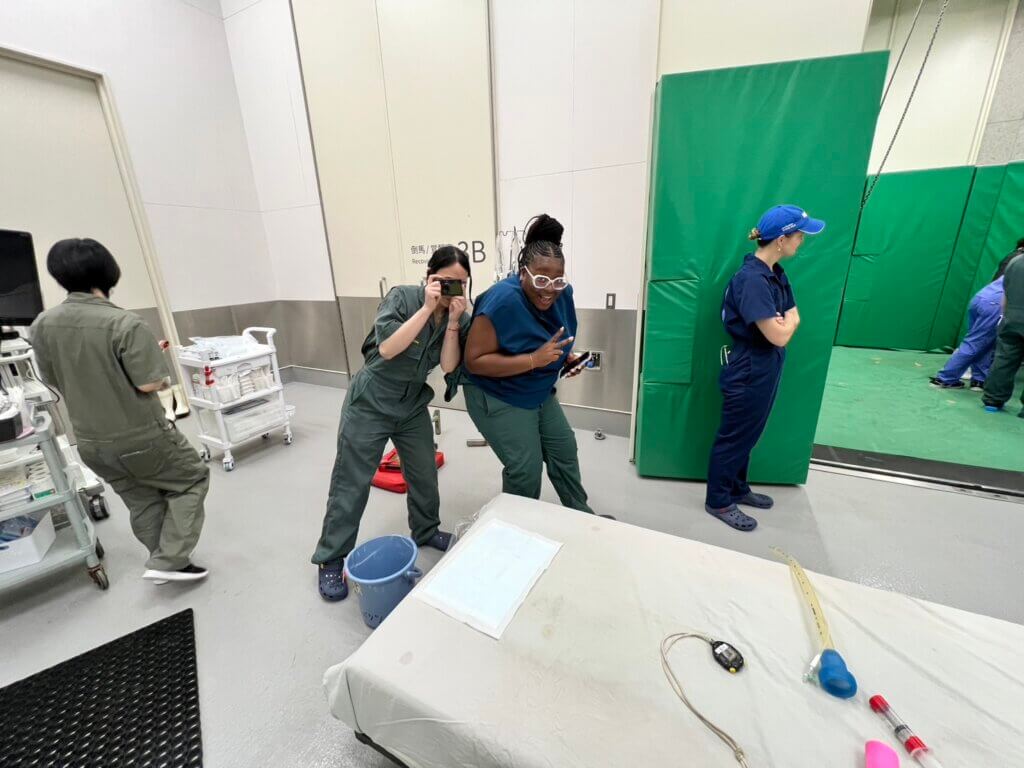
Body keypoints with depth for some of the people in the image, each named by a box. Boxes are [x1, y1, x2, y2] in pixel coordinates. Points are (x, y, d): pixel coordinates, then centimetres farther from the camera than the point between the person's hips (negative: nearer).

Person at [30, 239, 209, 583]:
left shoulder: (42, 324, -2)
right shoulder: (125, 323, -23)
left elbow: (54, 380, 9)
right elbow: (150, 384, -23)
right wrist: (161, 375, 1)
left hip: (90, 441, 7)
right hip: (141, 436, -6)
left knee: (141, 502, 20)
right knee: (192, 479, 13)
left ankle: (165, 561, 33)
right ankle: (167, 561, 9)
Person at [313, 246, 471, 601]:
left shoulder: (459, 317, -3)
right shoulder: (402, 297, -16)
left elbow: (449, 366, -12)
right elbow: (386, 349, -27)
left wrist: (453, 320, -22)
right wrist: (427, 308, -28)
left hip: (413, 405, 5)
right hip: (370, 403, -4)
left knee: (425, 474, 13)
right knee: (351, 482, 4)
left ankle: (426, 531, 39)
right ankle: (330, 560, 22)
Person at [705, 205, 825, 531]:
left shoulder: (776, 274, 8)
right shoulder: (751, 279, -23)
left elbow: (794, 318, 11)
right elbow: (779, 336, -22)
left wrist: (784, 322, -7)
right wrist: (787, 322, -3)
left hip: (766, 370, 9)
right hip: (748, 372, -9)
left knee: (748, 436, 21)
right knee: (734, 437, 4)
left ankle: (737, 488, 38)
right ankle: (718, 501, 21)